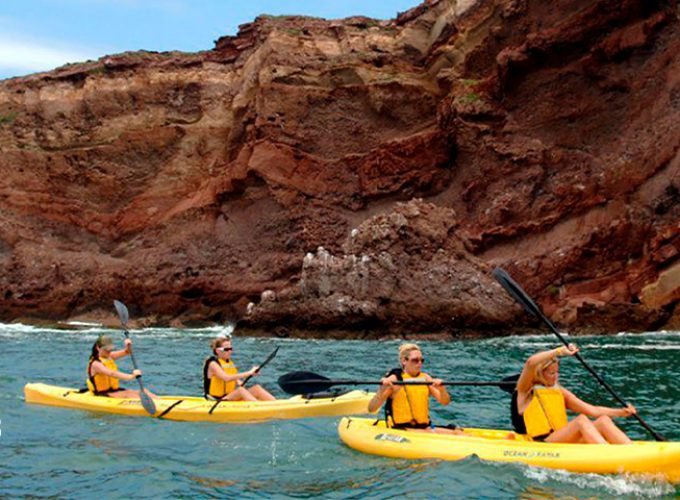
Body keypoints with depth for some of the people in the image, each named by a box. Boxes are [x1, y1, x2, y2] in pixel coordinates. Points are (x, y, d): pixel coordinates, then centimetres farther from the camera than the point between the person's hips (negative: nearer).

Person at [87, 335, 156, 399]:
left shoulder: (109, 356, 10)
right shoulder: (95, 364, -16)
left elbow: (127, 352, 12)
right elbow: (112, 373, -32)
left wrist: (128, 346, -13)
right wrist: (131, 376, -43)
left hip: (115, 390, 8)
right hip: (102, 395, -8)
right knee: (128, 393, -32)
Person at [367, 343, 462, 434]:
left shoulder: (425, 378, 11)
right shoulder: (394, 379, -4)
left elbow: (445, 402, 4)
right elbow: (371, 409, -9)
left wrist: (441, 389, -17)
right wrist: (382, 389, -25)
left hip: (425, 427, 6)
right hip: (401, 429, -5)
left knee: (457, 433, -16)